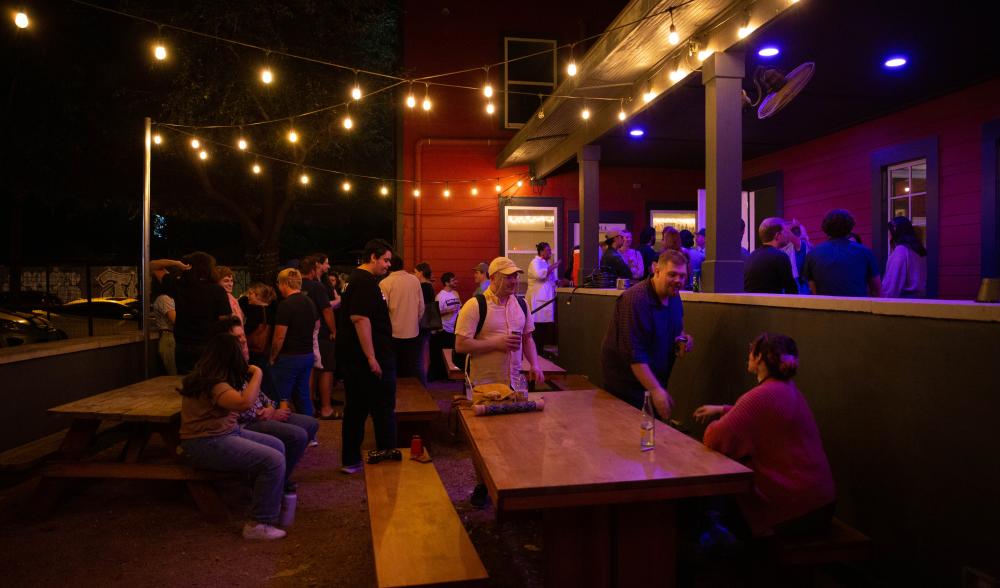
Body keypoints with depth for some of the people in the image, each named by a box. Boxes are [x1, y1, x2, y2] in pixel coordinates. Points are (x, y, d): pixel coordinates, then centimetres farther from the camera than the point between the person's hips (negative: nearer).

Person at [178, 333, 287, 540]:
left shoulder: (206, 376, 9)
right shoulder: (212, 384, -23)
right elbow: (244, 402, -37)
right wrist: (257, 374, -24)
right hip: (207, 445, -11)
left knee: (277, 446, 13)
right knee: (274, 461, -19)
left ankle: (271, 501, 25)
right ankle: (259, 525, -9)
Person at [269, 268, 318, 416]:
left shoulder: (286, 305, -15)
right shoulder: (310, 303, 9)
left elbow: (279, 337, -16)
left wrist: (272, 357, -2)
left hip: (289, 357, -7)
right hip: (308, 355, 8)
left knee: (282, 398, 2)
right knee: (303, 396, 13)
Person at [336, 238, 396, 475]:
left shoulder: (357, 279, 17)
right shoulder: (366, 282, -16)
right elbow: (360, 318, -26)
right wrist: (372, 358, -26)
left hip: (354, 359, 10)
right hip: (369, 359, -10)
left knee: (356, 410, 15)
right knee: (384, 411, 2)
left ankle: (350, 461, 22)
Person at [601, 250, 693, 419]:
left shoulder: (674, 296, 1)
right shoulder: (635, 299, -26)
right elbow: (634, 354, -30)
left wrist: (683, 338, -4)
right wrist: (656, 390, -32)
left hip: (655, 378, 8)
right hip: (627, 384, -8)